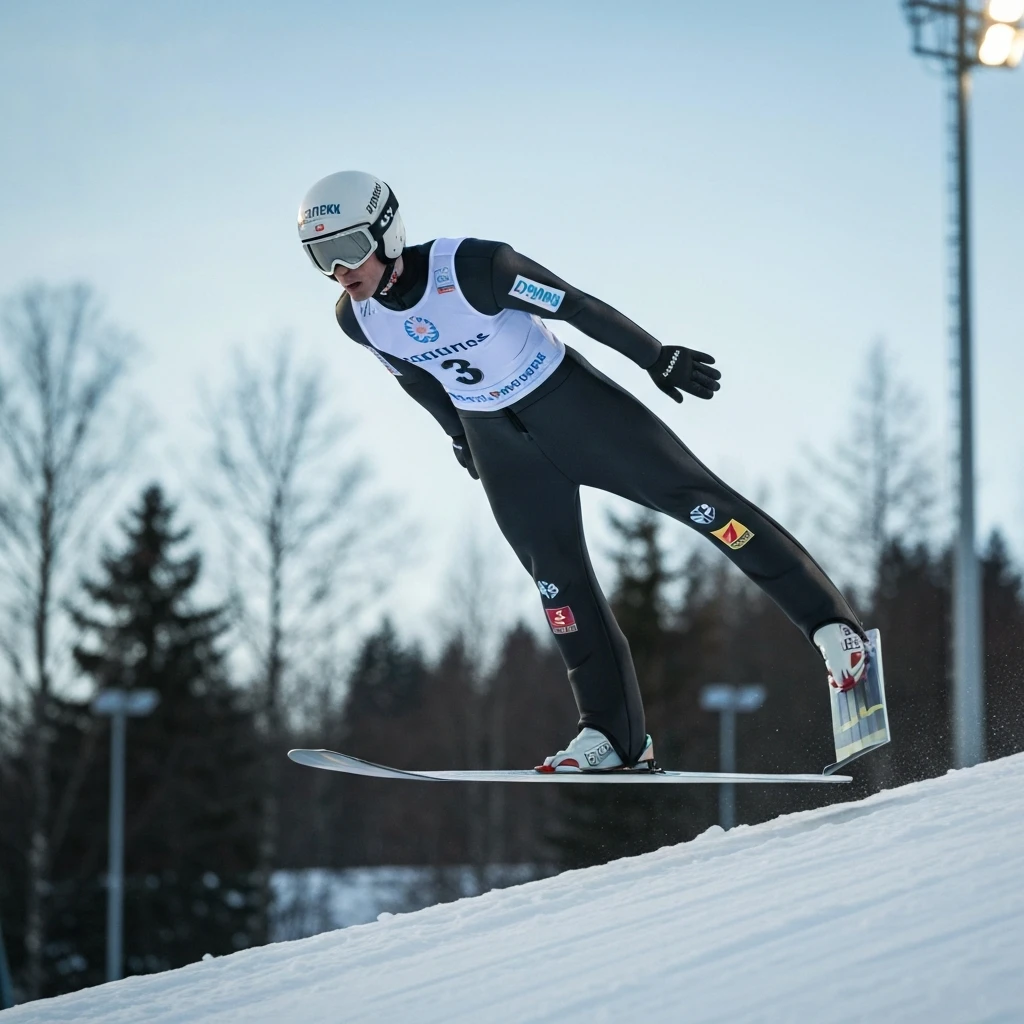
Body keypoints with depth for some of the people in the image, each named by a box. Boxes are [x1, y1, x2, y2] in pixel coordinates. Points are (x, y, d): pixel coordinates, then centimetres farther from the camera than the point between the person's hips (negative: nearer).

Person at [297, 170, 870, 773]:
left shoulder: (470, 267, -28)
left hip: (572, 404, -4)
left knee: (697, 500, -7)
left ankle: (830, 622, 0)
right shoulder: (357, 319, -11)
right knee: (557, 580, -1)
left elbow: (576, 306, -19)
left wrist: (658, 358, -11)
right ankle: (616, 737, 3)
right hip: (499, 445, 5)